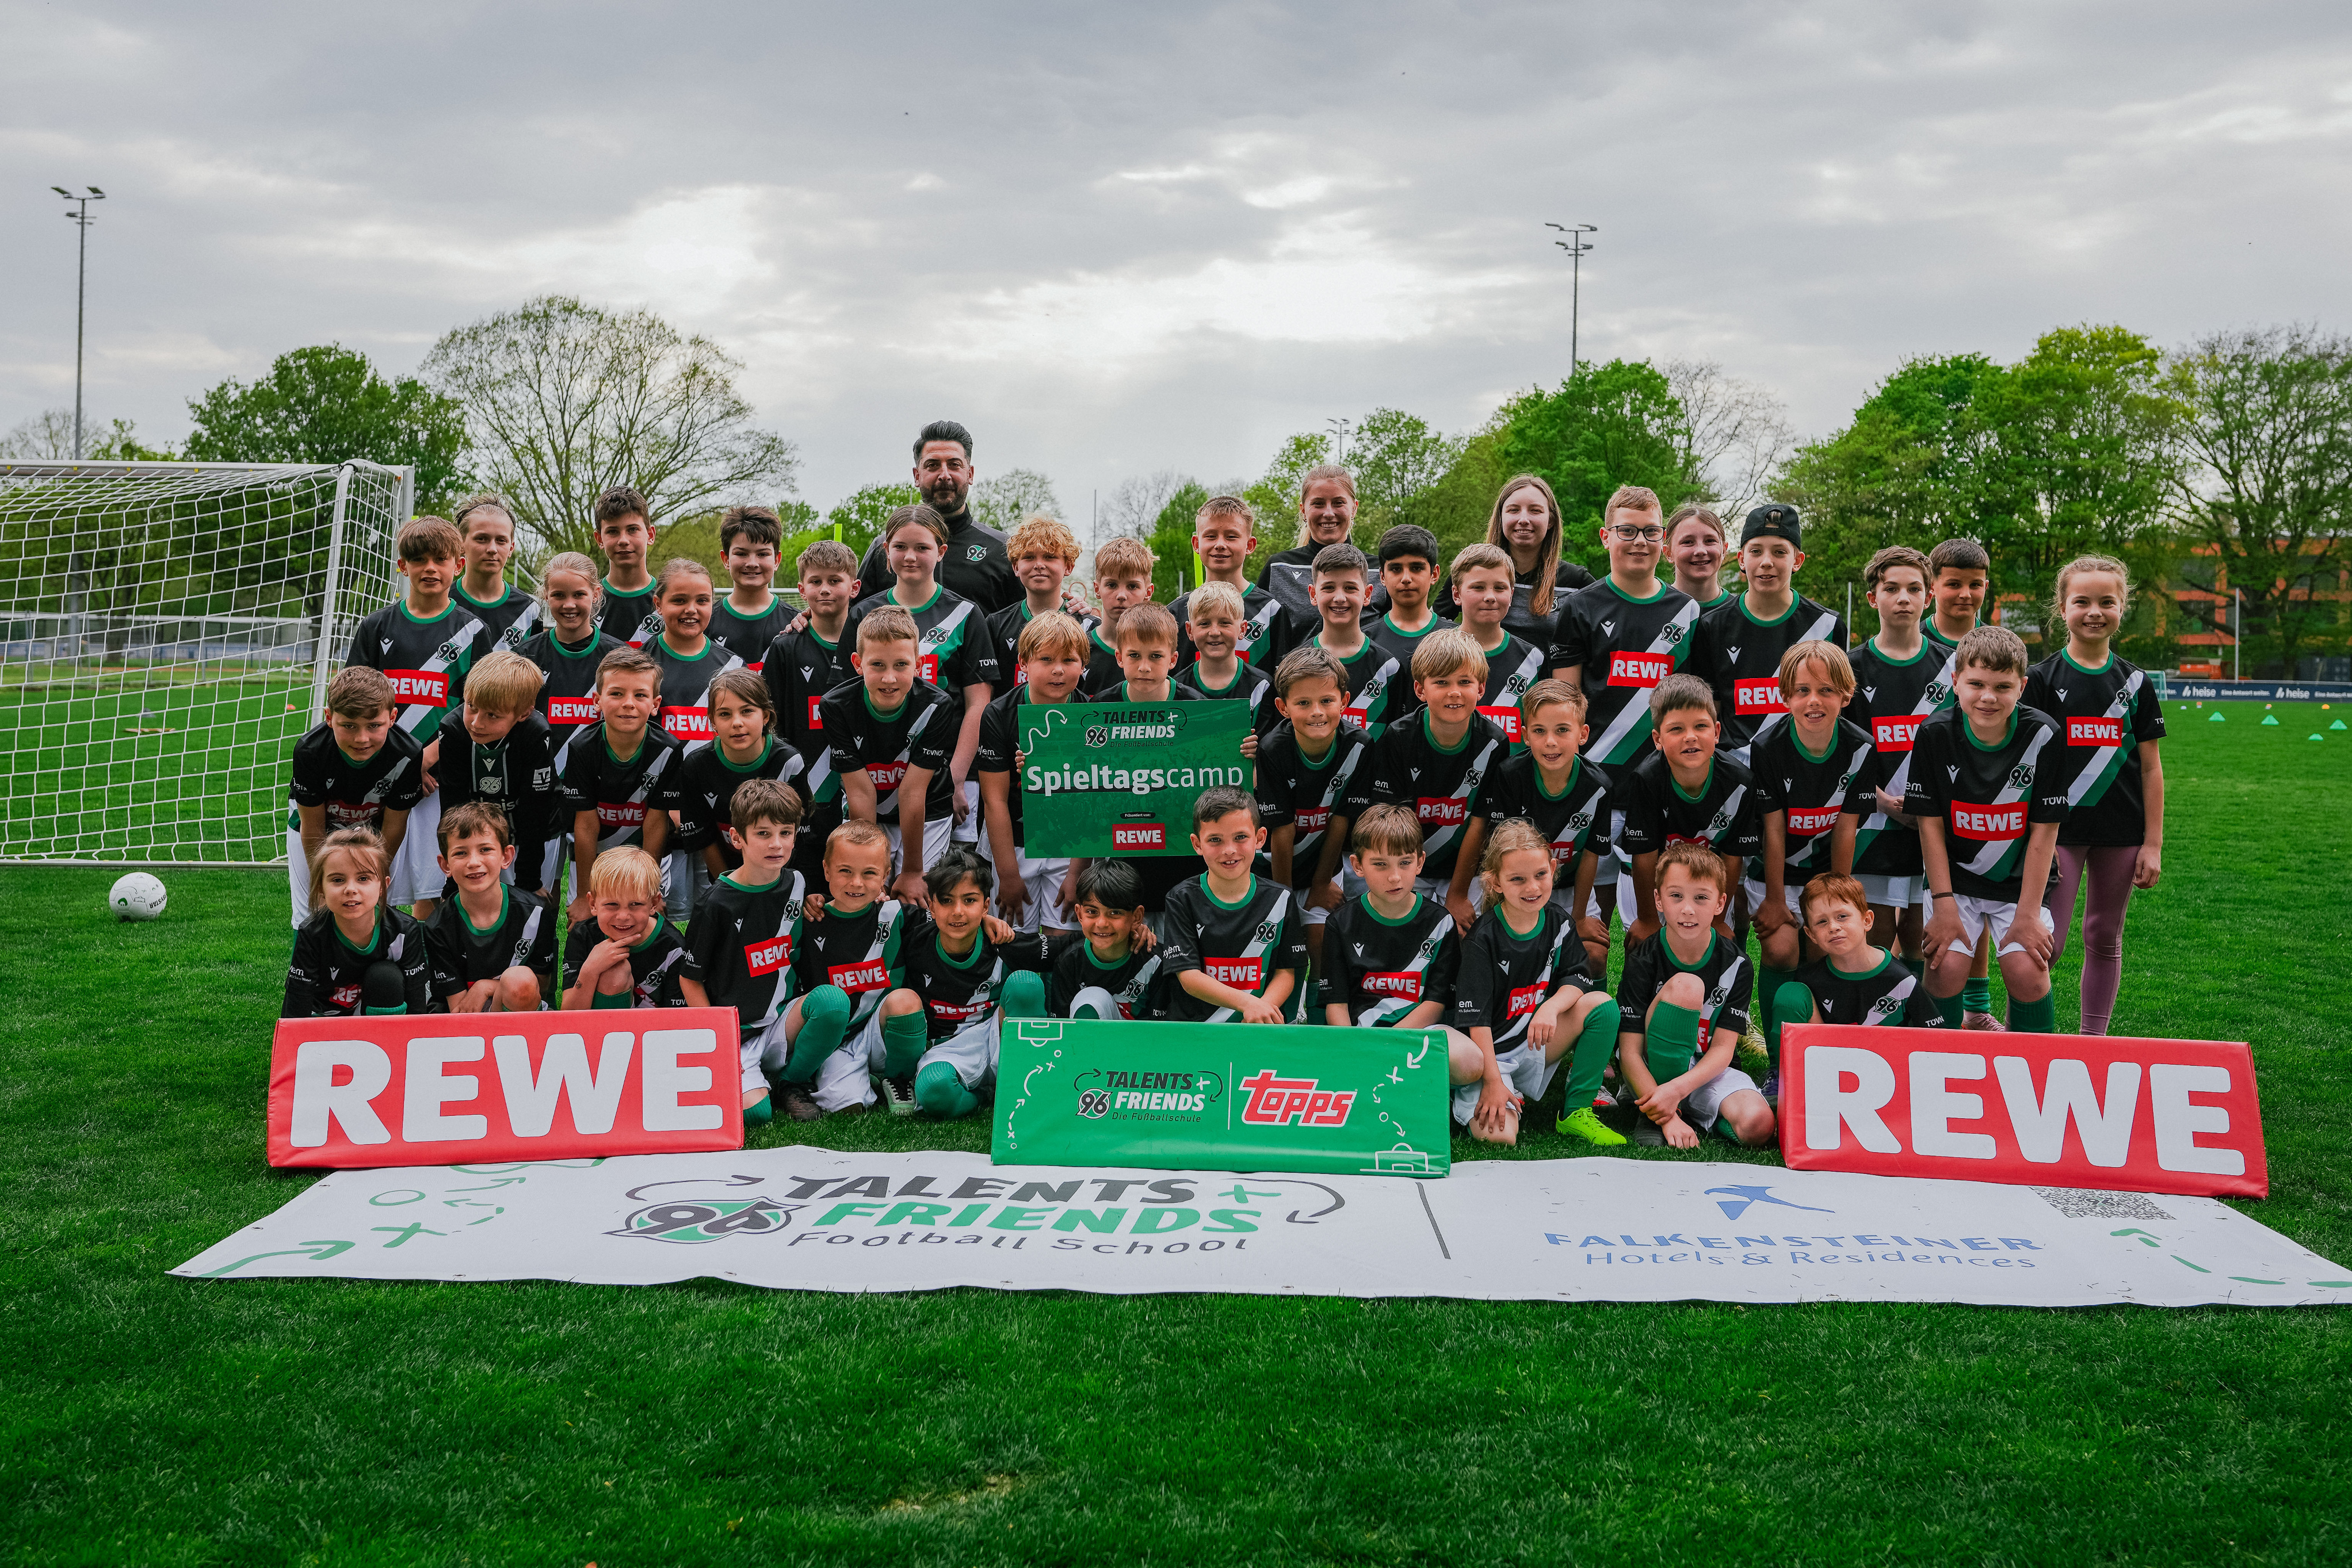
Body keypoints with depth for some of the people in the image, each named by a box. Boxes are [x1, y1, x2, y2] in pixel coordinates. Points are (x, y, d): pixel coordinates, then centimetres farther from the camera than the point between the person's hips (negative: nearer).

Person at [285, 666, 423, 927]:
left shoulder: (408, 756, -33)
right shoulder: (309, 751, -34)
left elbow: (392, 830, -18)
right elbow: (313, 830, -20)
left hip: (376, 824, 0)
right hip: (318, 819, 0)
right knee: (311, 914, 0)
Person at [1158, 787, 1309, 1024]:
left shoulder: (1280, 900, 5)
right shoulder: (1183, 900, -1)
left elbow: (1286, 972, 4)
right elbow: (1188, 977, -9)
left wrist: (1263, 1008, -17)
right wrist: (1246, 1002, -24)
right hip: (1192, 1025, 0)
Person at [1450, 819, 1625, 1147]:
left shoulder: (1558, 924, 0)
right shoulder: (1483, 939, -17)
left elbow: (1577, 980, -2)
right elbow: (1476, 1017, -19)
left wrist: (1552, 1006, -24)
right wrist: (1493, 1081, -24)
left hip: (1537, 1046, 5)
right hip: (1490, 1052, -5)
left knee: (1603, 1006, -14)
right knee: (1498, 1136, -28)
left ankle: (1577, 1112, -7)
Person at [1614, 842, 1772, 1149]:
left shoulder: (1736, 965, -8)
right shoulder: (1643, 960, -14)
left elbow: (1723, 1048, -11)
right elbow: (1630, 1052, -16)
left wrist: (1677, 1089, -29)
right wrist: (1668, 1118, -28)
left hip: (1706, 1071, 2)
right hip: (1652, 1073, -1)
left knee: (1758, 1126, -31)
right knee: (1685, 985, -28)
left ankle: (1696, 1113, 2)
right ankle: (1655, 1117, -18)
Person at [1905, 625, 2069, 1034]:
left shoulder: (2043, 735, -13)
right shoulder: (1935, 734, -12)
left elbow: (2044, 831, -10)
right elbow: (1930, 824, -7)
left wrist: (2028, 913, -11)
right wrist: (1944, 904, -12)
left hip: (2019, 880, 0)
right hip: (1953, 877, 0)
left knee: (2027, 971, -16)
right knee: (1947, 967, -16)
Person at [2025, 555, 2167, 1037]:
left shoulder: (2135, 682, 6)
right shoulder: (2042, 679, -2)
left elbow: (2151, 768, 8)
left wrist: (2153, 843, 3)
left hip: (2120, 832, 3)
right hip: (2059, 829, -3)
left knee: (2105, 940, 10)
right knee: (2046, 943, -8)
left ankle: (2094, 1041, 21)